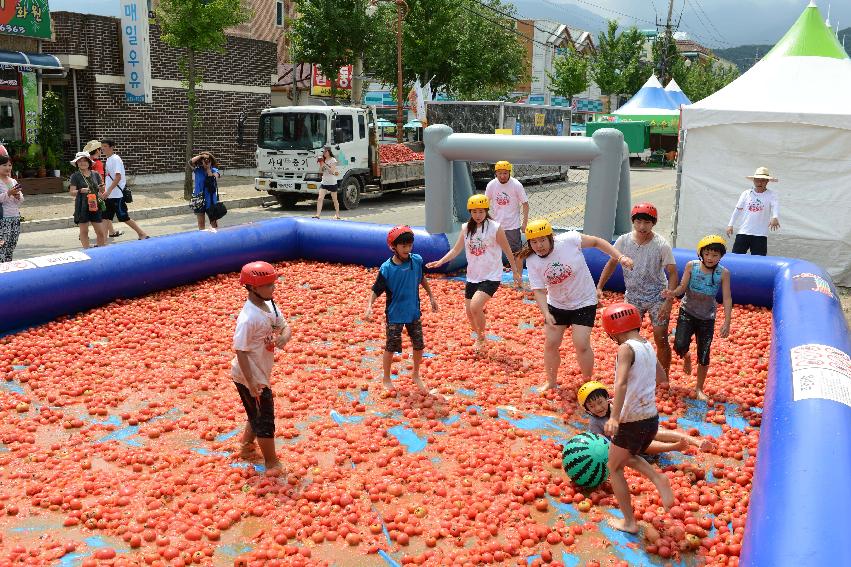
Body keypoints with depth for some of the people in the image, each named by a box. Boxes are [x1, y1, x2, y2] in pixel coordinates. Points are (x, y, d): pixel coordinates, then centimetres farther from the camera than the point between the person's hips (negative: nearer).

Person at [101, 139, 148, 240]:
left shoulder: (115, 159, -13)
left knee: (124, 218, -4)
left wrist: (108, 190, -25)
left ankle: (142, 234, 5)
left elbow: (118, 177, -21)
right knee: (106, 217, 8)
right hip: (109, 195, 9)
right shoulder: (108, 159, 14)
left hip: (117, 195, -9)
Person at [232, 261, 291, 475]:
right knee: (265, 419, 5)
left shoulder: (270, 305, -1)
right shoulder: (248, 318, -27)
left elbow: (285, 327, 8)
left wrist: (283, 338, -17)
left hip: (261, 374, 8)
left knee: (257, 415, 25)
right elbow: (241, 351, -25)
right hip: (250, 377, -8)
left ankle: (246, 448, 45)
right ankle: (272, 463, 21)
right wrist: (252, 384, -25)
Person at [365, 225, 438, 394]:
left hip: (414, 312, 4)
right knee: (390, 348, 5)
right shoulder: (386, 269, -17)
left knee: (419, 345, 11)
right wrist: (369, 307, -27)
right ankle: (386, 379, 27)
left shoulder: (417, 261, -7)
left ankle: (416, 375, 35)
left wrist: (431, 296, 14)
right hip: (394, 315, -4)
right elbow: (376, 290, -13)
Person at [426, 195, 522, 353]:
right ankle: (480, 337, 38)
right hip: (472, 277, 6)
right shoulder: (466, 228, 3)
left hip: (491, 277, -5)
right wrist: (440, 262, -8)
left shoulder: (495, 228, -11)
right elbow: (456, 249, 6)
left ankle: (481, 337, 4)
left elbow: (508, 251, -3)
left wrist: (516, 273, 2)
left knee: (475, 307, -23)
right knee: (470, 313, 10)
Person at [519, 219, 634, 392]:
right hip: (556, 304, 4)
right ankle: (551, 382, 27)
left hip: (584, 301, -3)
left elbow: (596, 242, -9)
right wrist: (546, 313, -32)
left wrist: (620, 257, -16)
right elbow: (539, 290, -17)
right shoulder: (532, 261, -14)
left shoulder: (569, 240, -22)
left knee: (581, 344, -10)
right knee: (550, 343, 5)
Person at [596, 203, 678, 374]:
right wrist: (599, 287, 1)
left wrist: (668, 302, -21)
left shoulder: (662, 245, -17)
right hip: (632, 297, 3)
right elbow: (612, 263, 6)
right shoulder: (623, 241, -9)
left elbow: (672, 273, -14)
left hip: (657, 297, -3)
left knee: (661, 339, -1)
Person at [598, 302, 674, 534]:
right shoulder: (648, 347, 7)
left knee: (614, 468, 14)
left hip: (631, 423, -7)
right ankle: (657, 478, 6)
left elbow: (621, 383, -32)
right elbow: (661, 377, 24)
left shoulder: (626, 348, -17)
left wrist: (614, 417, -39)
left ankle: (628, 522, 19)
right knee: (628, 458, 30)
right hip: (652, 419, 7)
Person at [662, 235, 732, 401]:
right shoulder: (691, 266, -9)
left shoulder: (723, 273, -10)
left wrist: (727, 322, -14)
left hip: (707, 318, 1)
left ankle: (699, 389, 26)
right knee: (680, 346, -20)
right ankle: (686, 357, 20)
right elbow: (683, 287, -8)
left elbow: (726, 298, -9)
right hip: (687, 312, 0)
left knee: (704, 356, 6)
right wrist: (672, 293, -31)